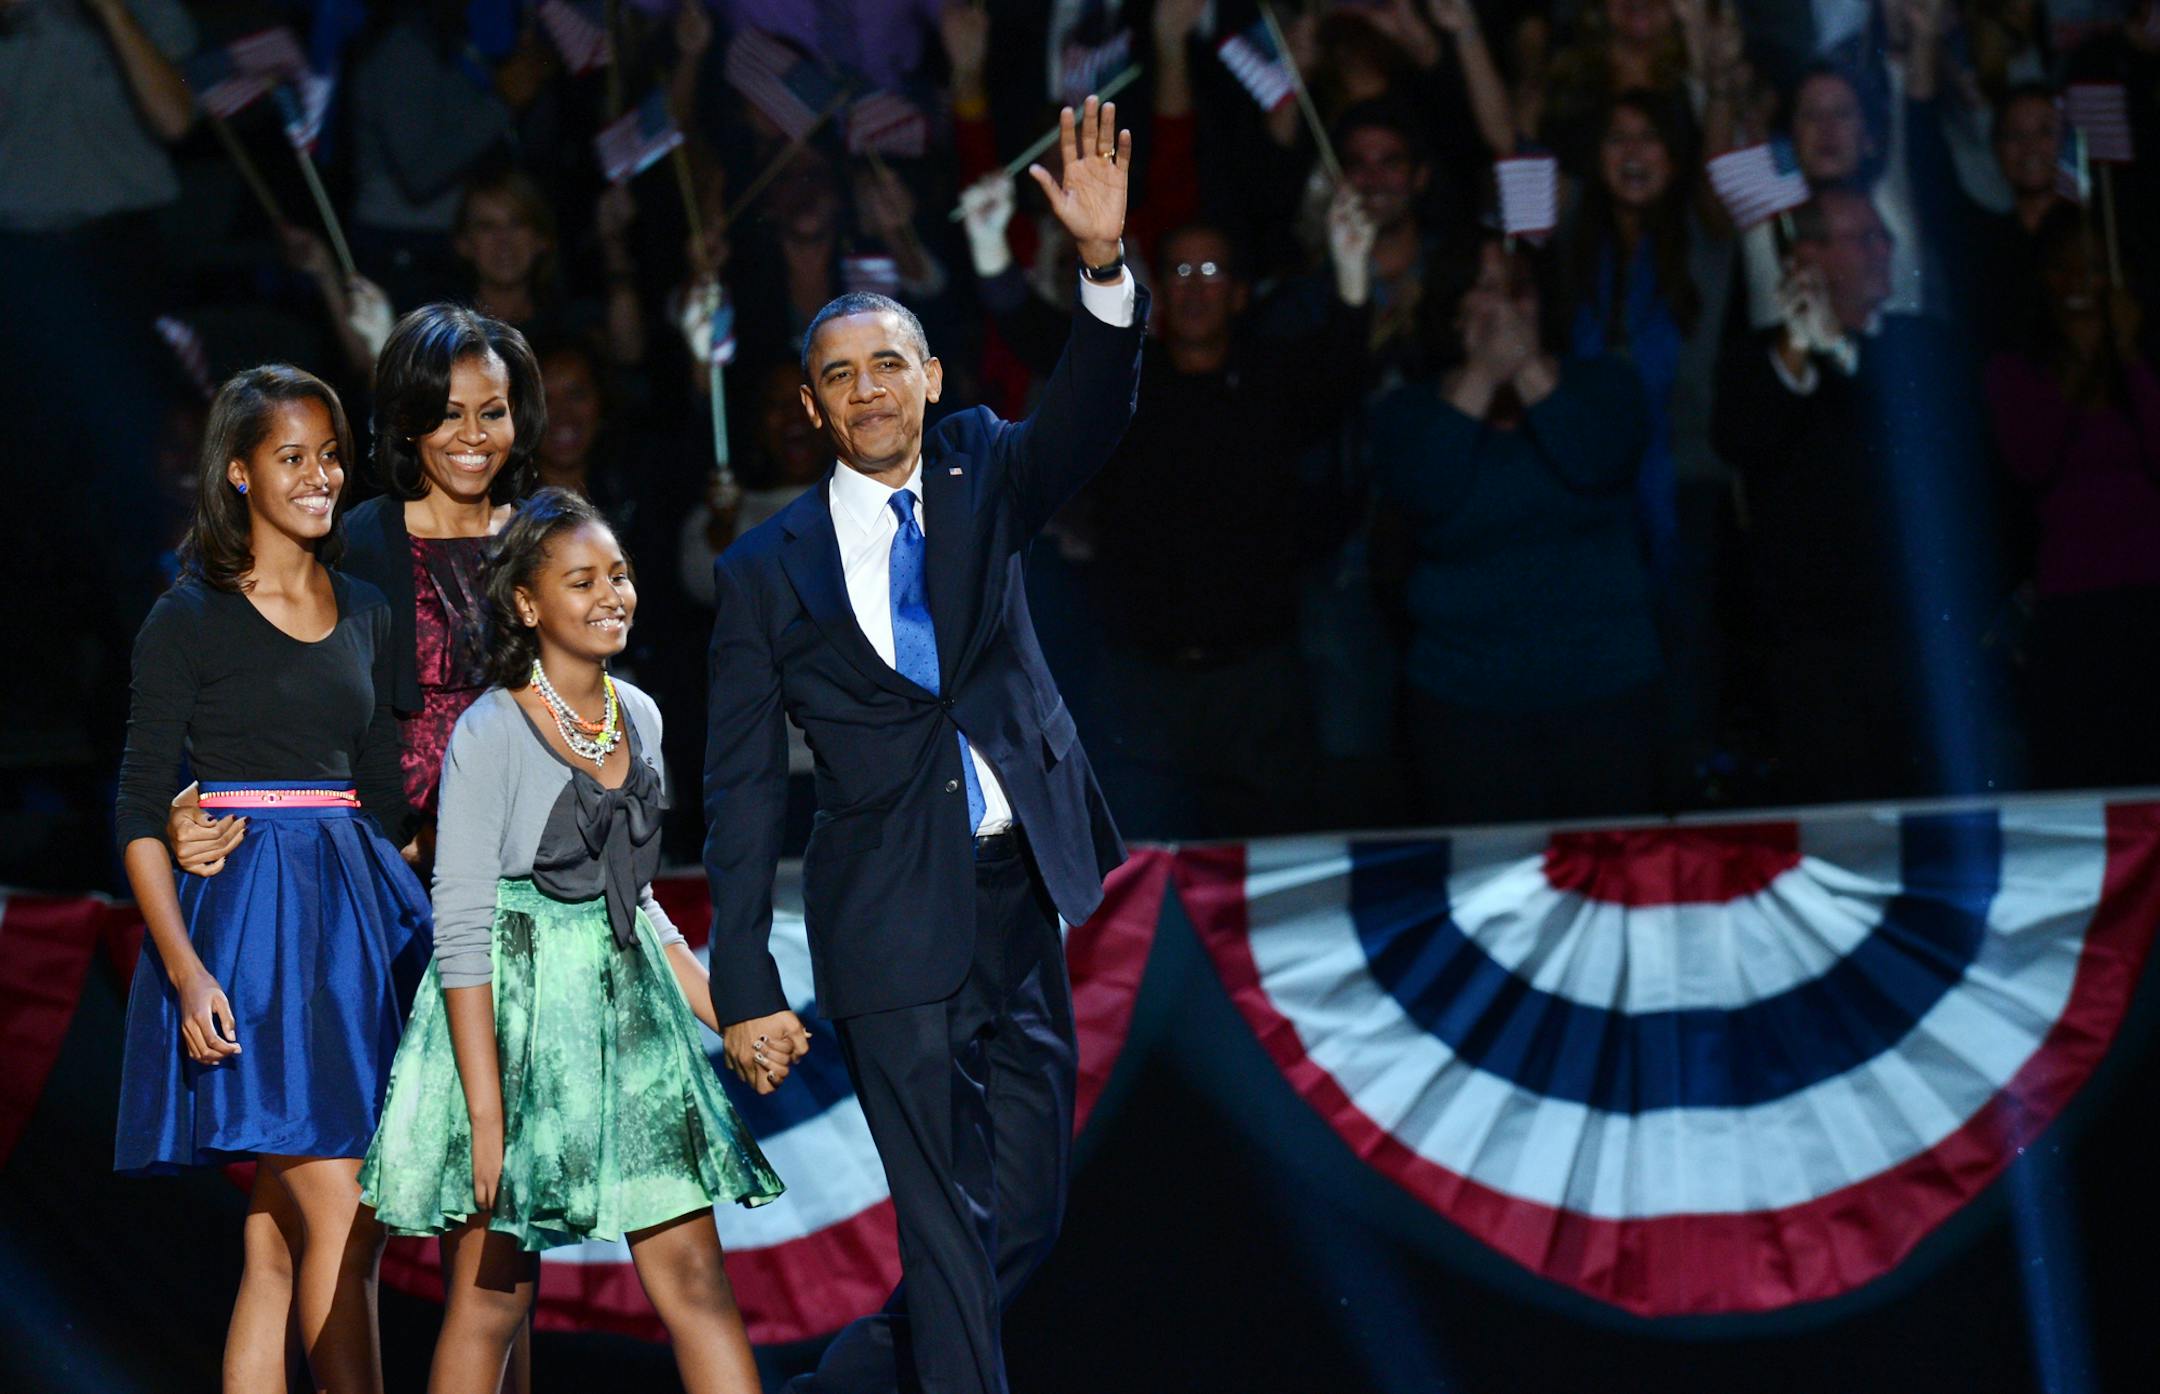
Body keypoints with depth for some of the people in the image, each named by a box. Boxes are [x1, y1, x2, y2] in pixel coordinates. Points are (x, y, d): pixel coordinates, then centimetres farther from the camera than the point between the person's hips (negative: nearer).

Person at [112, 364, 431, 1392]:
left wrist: (397, 919, 11)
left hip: (355, 913, 6)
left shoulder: (364, 613, 15)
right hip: (245, 914, -6)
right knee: (340, 1229, -13)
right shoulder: (191, 618, -2)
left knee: (278, 1244, 5)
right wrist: (186, 970, -17)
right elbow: (141, 813, -6)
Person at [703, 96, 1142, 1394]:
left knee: (1026, 1216, 8)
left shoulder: (978, 479, 9)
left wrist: (1106, 265, -31)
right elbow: (742, 792, 0)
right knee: (952, 1228, -6)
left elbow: (1086, 421, -12)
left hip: (1020, 903, 4)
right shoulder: (768, 571, 1)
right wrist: (746, 986, -5)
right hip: (895, 927, -4)